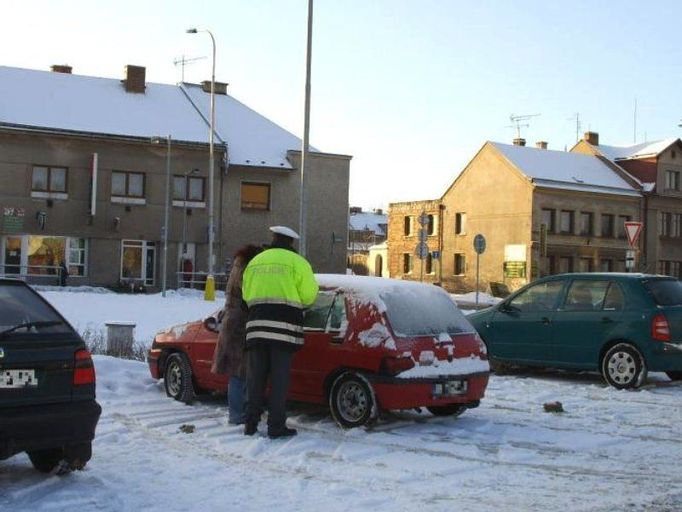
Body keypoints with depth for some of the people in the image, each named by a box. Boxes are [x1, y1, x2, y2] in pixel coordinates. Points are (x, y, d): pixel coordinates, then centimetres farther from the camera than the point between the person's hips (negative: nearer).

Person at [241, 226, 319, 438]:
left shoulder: (255, 262, 16)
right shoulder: (297, 262, 1)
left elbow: (246, 294, 15)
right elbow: (308, 295, -1)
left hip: (257, 325, 4)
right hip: (284, 326, -4)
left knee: (255, 375, 10)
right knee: (279, 377, -1)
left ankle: (251, 423, 11)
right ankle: (276, 426, 0)